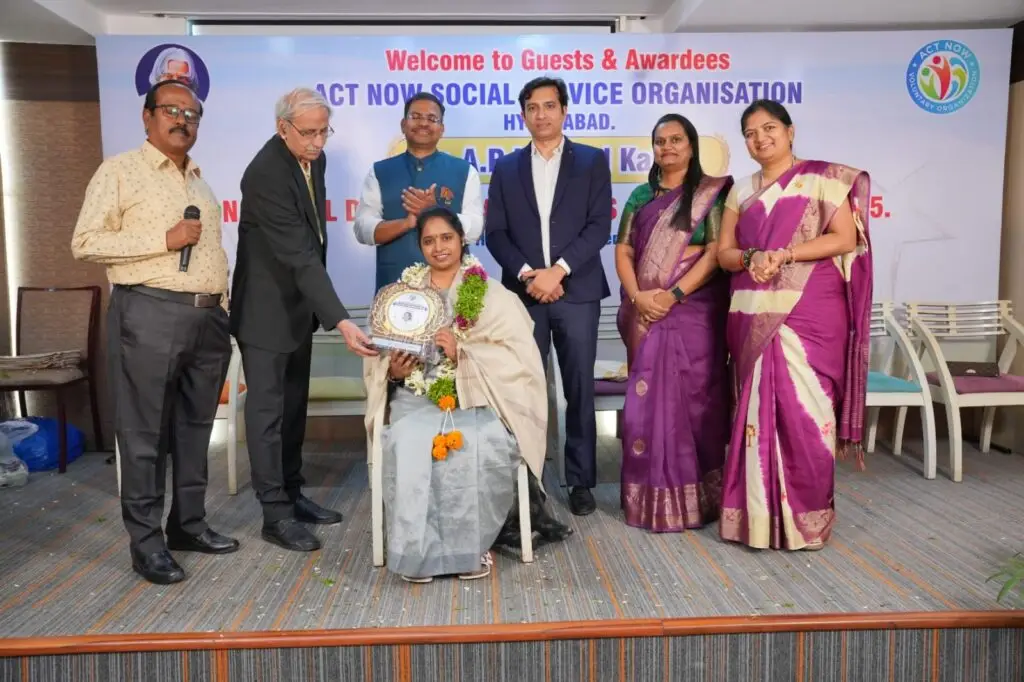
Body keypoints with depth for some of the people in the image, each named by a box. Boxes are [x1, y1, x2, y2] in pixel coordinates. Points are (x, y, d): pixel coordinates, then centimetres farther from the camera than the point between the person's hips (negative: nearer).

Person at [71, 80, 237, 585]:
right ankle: (146, 541, 10)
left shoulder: (200, 182, 20)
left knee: (196, 427, 12)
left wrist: (223, 309, 13)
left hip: (209, 317, 7)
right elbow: (85, 242, -8)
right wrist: (164, 239, -13)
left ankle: (189, 523, 23)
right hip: (149, 315, -6)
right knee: (144, 431, 0)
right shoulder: (120, 171, 0)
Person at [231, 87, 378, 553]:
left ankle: (292, 494, 27)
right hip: (267, 308, -8)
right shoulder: (266, 174, -25)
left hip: (298, 304, 8)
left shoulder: (314, 159, 2)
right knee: (268, 409, 0)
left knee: (294, 406, 15)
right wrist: (341, 321, -37)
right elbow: (299, 255, -32)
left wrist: (321, 309, 13)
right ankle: (275, 514, 9)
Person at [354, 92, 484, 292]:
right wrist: (407, 222, -16)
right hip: (393, 286, 1)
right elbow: (363, 229, -2)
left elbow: (473, 229, -4)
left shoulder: (464, 172, 5)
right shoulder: (379, 173, 7)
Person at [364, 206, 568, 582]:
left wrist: (463, 352, -17)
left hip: (477, 401, -2)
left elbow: (517, 355, -6)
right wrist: (393, 370, -9)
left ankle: (472, 543, -11)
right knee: (409, 447, -30)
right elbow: (379, 357, 14)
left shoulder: (492, 294, 6)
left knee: (480, 448, -33)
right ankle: (417, 549, -14)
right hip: (418, 400, 2)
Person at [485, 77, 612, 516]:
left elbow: (599, 226, -3)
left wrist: (558, 270, -13)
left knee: (580, 392, 3)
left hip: (577, 292, -1)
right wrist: (527, 274, -10)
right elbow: (495, 233, 6)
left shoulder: (592, 161, 7)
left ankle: (581, 481, 14)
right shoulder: (506, 168, 13)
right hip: (523, 294, 2)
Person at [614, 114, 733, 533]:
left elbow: (717, 251, -8)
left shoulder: (711, 193, 3)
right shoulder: (641, 196, 15)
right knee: (649, 399, 4)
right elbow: (623, 251, 8)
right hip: (647, 315, 4)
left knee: (692, 397, -2)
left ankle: (694, 498, 8)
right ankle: (653, 497, 13)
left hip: (694, 311, -3)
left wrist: (673, 294, -17)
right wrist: (637, 297, -9)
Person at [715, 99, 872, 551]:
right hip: (754, 315, 4)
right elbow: (724, 252, 11)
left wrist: (783, 254, -15)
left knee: (802, 406, -8)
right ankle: (759, 513, 11)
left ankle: (806, 516, 5)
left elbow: (845, 238, -5)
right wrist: (752, 257, -10)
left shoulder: (822, 178, 4)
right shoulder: (742, 191, 17)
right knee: (759, 405, 3)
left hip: (809, 311, -4)